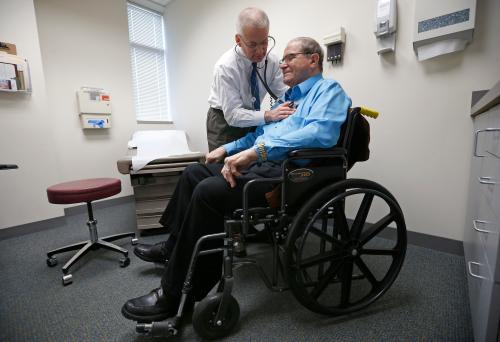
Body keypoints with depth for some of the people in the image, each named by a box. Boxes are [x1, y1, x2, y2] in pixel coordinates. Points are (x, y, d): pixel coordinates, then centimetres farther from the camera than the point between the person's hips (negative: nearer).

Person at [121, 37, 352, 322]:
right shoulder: (289, 97, 30)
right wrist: (227, 149, 21)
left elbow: (321, 132, -22)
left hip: (286, 172, -10)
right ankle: (174, 248, 17)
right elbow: (259, 134, 33)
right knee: (194, 173, 7)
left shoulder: (328, 89, 1)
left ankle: (174, 296, -10)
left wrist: (258, 150, -29)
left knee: (208, 192, -26)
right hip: (258, 162, 10)